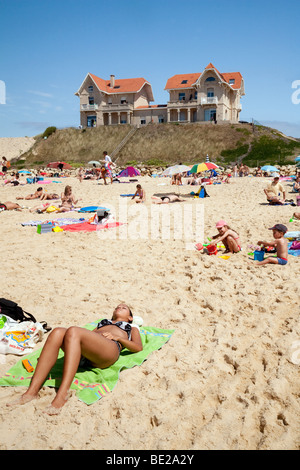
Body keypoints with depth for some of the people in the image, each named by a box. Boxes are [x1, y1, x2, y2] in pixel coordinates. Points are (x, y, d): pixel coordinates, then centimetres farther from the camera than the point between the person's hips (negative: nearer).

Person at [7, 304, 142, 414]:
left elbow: (138, 347, 15)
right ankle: (32, 391, -36)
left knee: (73, 331, -33)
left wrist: (117, 337, 1)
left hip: (111, 348, -4)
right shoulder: (103, 322, 45)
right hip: (85, 355, 4)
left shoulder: (132, 328, 35)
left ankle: (62, 394, -45)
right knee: (57, 332, -27)